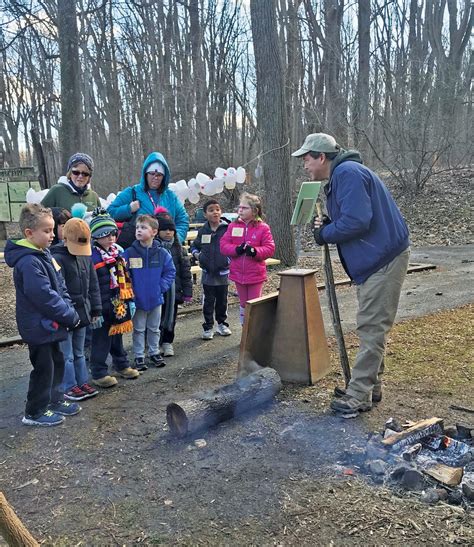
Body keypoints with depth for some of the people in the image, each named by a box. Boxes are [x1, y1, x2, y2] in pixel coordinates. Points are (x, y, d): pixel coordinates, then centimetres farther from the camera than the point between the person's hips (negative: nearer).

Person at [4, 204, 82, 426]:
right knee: (44, 368, 2)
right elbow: (44, 297, -27)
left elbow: (59, 287, 12)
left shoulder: (44, 254, 7)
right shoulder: (28, 262, -23)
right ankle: (35, 412, 17)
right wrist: (71, 316, -18)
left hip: (49, 324, 9)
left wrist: (69, 310, 0)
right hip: (38, 326, -9)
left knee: (56, 362, 19)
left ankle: (55, 400, 35)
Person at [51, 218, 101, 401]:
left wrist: (96, 310, 11)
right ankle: (69, 387, 16)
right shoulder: (58, 258, -16)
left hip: (82, 313, 7)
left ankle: (82, 382, 28)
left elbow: (93, 285, 12)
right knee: (66, 355, 4)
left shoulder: (86, 256, 7)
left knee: (79, 352, 18)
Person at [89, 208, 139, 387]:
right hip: (103, 308, -7)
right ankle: (99, 374, 15)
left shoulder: (117, 253, 9)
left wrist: (130, 300, 14)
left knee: (117, 337, 21)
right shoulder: (91, 257, -15)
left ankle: (122, 365, 34)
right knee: (101, 340, 4)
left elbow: (126, 279, 15)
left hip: (119, 306, 7)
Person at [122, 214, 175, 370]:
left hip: (156, 298, 2)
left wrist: (162, 287, -8)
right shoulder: (129, 253, -11)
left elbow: (170, 271, 1)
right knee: (139, 329, 11)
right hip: (137, 299, -2)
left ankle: (154, 352, 34)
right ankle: (139, 356, 22)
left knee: (154, 328, 18)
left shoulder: (161, 253, -7)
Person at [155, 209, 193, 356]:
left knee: (171, 316, 11)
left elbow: (185, 270, 5)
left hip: (173, 289, 3)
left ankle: (167, 342, 25)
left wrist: (187, 291, 2)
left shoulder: (177, 248, 3)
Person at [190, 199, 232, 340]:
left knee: (222, 300, 13)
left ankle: (222, 324, 31)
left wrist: (229, 259, -9)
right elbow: (194, 246, 15)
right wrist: (196, 254, -2)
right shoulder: (203, 231, 1)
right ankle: (208, 327, 17)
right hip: (207, 272, 1)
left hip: (223, 272, -1)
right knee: (208, 301, 8)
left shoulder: (227, 228, -8)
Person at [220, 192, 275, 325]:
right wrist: (236, 249, -19)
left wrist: (255, 251, -25)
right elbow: (223, 245, -2)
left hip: (256, 274, -3)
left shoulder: (263, 228, -7)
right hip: (238, 273, 3)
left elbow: (269, 249, -9)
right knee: (243, 304, 16)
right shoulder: (233, 226, 2)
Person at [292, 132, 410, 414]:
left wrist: (324, 234, -11)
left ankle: (359, 396, -1)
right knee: (372, 326, 16)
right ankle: (371, 386, 26)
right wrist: (327, 225, 1)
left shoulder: (348, 173, -17)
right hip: (376, 259, 11)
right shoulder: (341, 175, 17)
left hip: (384, 259, -11)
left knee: (371, 327, -7)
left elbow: (356, 222, -26)